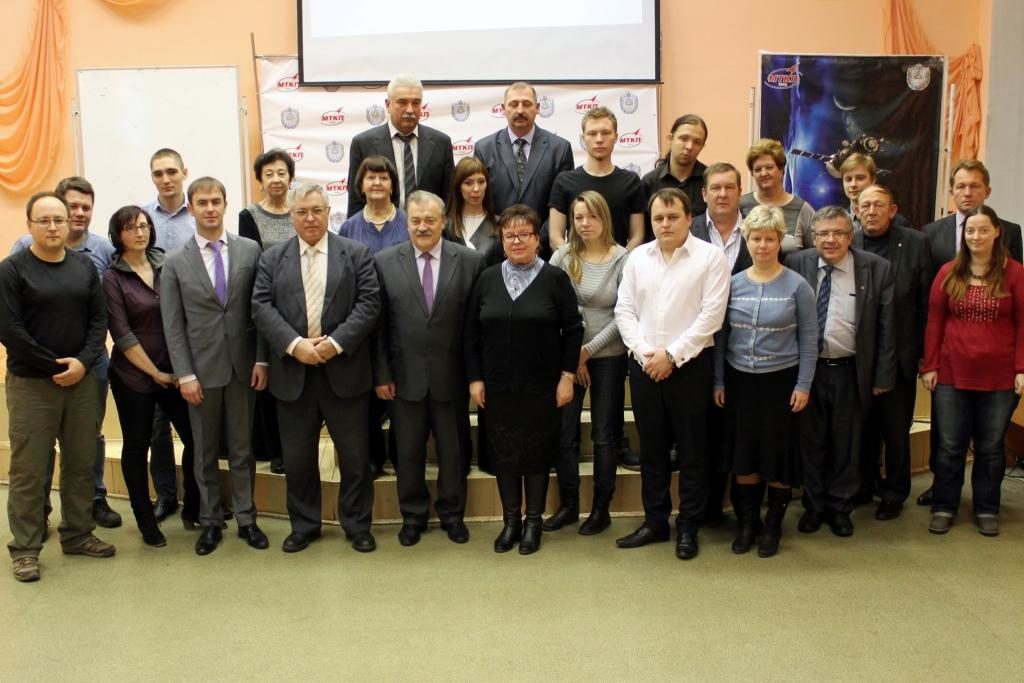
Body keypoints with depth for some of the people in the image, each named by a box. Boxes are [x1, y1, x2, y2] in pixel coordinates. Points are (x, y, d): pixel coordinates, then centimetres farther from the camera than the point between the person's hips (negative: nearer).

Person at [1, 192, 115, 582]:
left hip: (81, 380, 4)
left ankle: (77, 535, 25)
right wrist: (54, 366, -12)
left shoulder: (84, 266, 7)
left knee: (81, 463, 11)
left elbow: (99, 319, 4)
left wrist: (82, 362, -11)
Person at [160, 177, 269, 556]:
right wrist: (184, 374, -8)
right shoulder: (175, 262, 0)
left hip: (242, 366, 0)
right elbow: (173, 325, -2)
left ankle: (246, 519, 21)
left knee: (242, 449, 10)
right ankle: (210, 521, 23)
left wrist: (261, 359, -4)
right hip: (201, 369, 0)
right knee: (205, 452, 11)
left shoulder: (250, 250, 1)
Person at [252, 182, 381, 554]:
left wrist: (336, 343, -15)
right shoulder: (272, 258, 9)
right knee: (297, 457, 10)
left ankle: (357, 524, 22)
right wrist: (294, 344, -15)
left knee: (354, 455, 6)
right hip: (293, 372, 2)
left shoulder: (356, 253, 4)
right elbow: (262, 307, -1)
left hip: (344, 369, -1)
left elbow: (369, 303, -5)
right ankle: (303, 525, 26)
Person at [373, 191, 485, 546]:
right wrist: (381, 374, -4)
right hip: (405, 376, 1)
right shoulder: (384, 262, -1)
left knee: (453, 449, 13)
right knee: (408, 450, 12)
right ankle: (413, 515, 29)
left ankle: (452, 513, 31)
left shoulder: (470, 260, -3)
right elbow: (378, 323, -1)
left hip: (451, 375, 0)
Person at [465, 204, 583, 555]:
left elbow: (573, 330, -3)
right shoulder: (488, 278, 5)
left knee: (537, 451, 6)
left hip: (541, 385, -2)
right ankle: (510, 521, 21)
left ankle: (533, 522, 20)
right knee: (503, 451, 8)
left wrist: (567, 376, -7)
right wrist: (474, 378, 1)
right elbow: (471, 333, 6)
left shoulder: (554, 278, -4)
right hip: (497, 385, 3)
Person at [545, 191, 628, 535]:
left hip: (608, 357, -2)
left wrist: (589, 349, -11)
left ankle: (601, 507, 20)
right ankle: (569, 504, 21)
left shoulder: (622, 258, -6)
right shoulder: (563, 255, -1)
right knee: (564, 433, 5)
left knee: (604, 435, 7)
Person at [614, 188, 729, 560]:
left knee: (691, 448, 5)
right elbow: (624, 310, 6)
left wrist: (672, 354, -14)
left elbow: (711, 315, -11)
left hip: (690, 364, -4)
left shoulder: (710, 256, -5)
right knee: (651, 447, 12)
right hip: (643, 365, 4)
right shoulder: (637, 257, 8)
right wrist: (643, 352, -8)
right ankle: (655, 521, 24)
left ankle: (688, 526, 17)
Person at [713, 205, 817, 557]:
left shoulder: (797, 286, -5)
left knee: (778, 455, 6)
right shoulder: (733, 284, 1)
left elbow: (809, 341, -3)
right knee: (743, 455, 9)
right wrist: (718, 381, 3)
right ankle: (747, 522, 25)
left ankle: (773, 525, 23)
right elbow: (721, 336, 5)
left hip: (780, 381, -2)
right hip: (740, 381, 2)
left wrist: (803, 386, -7)